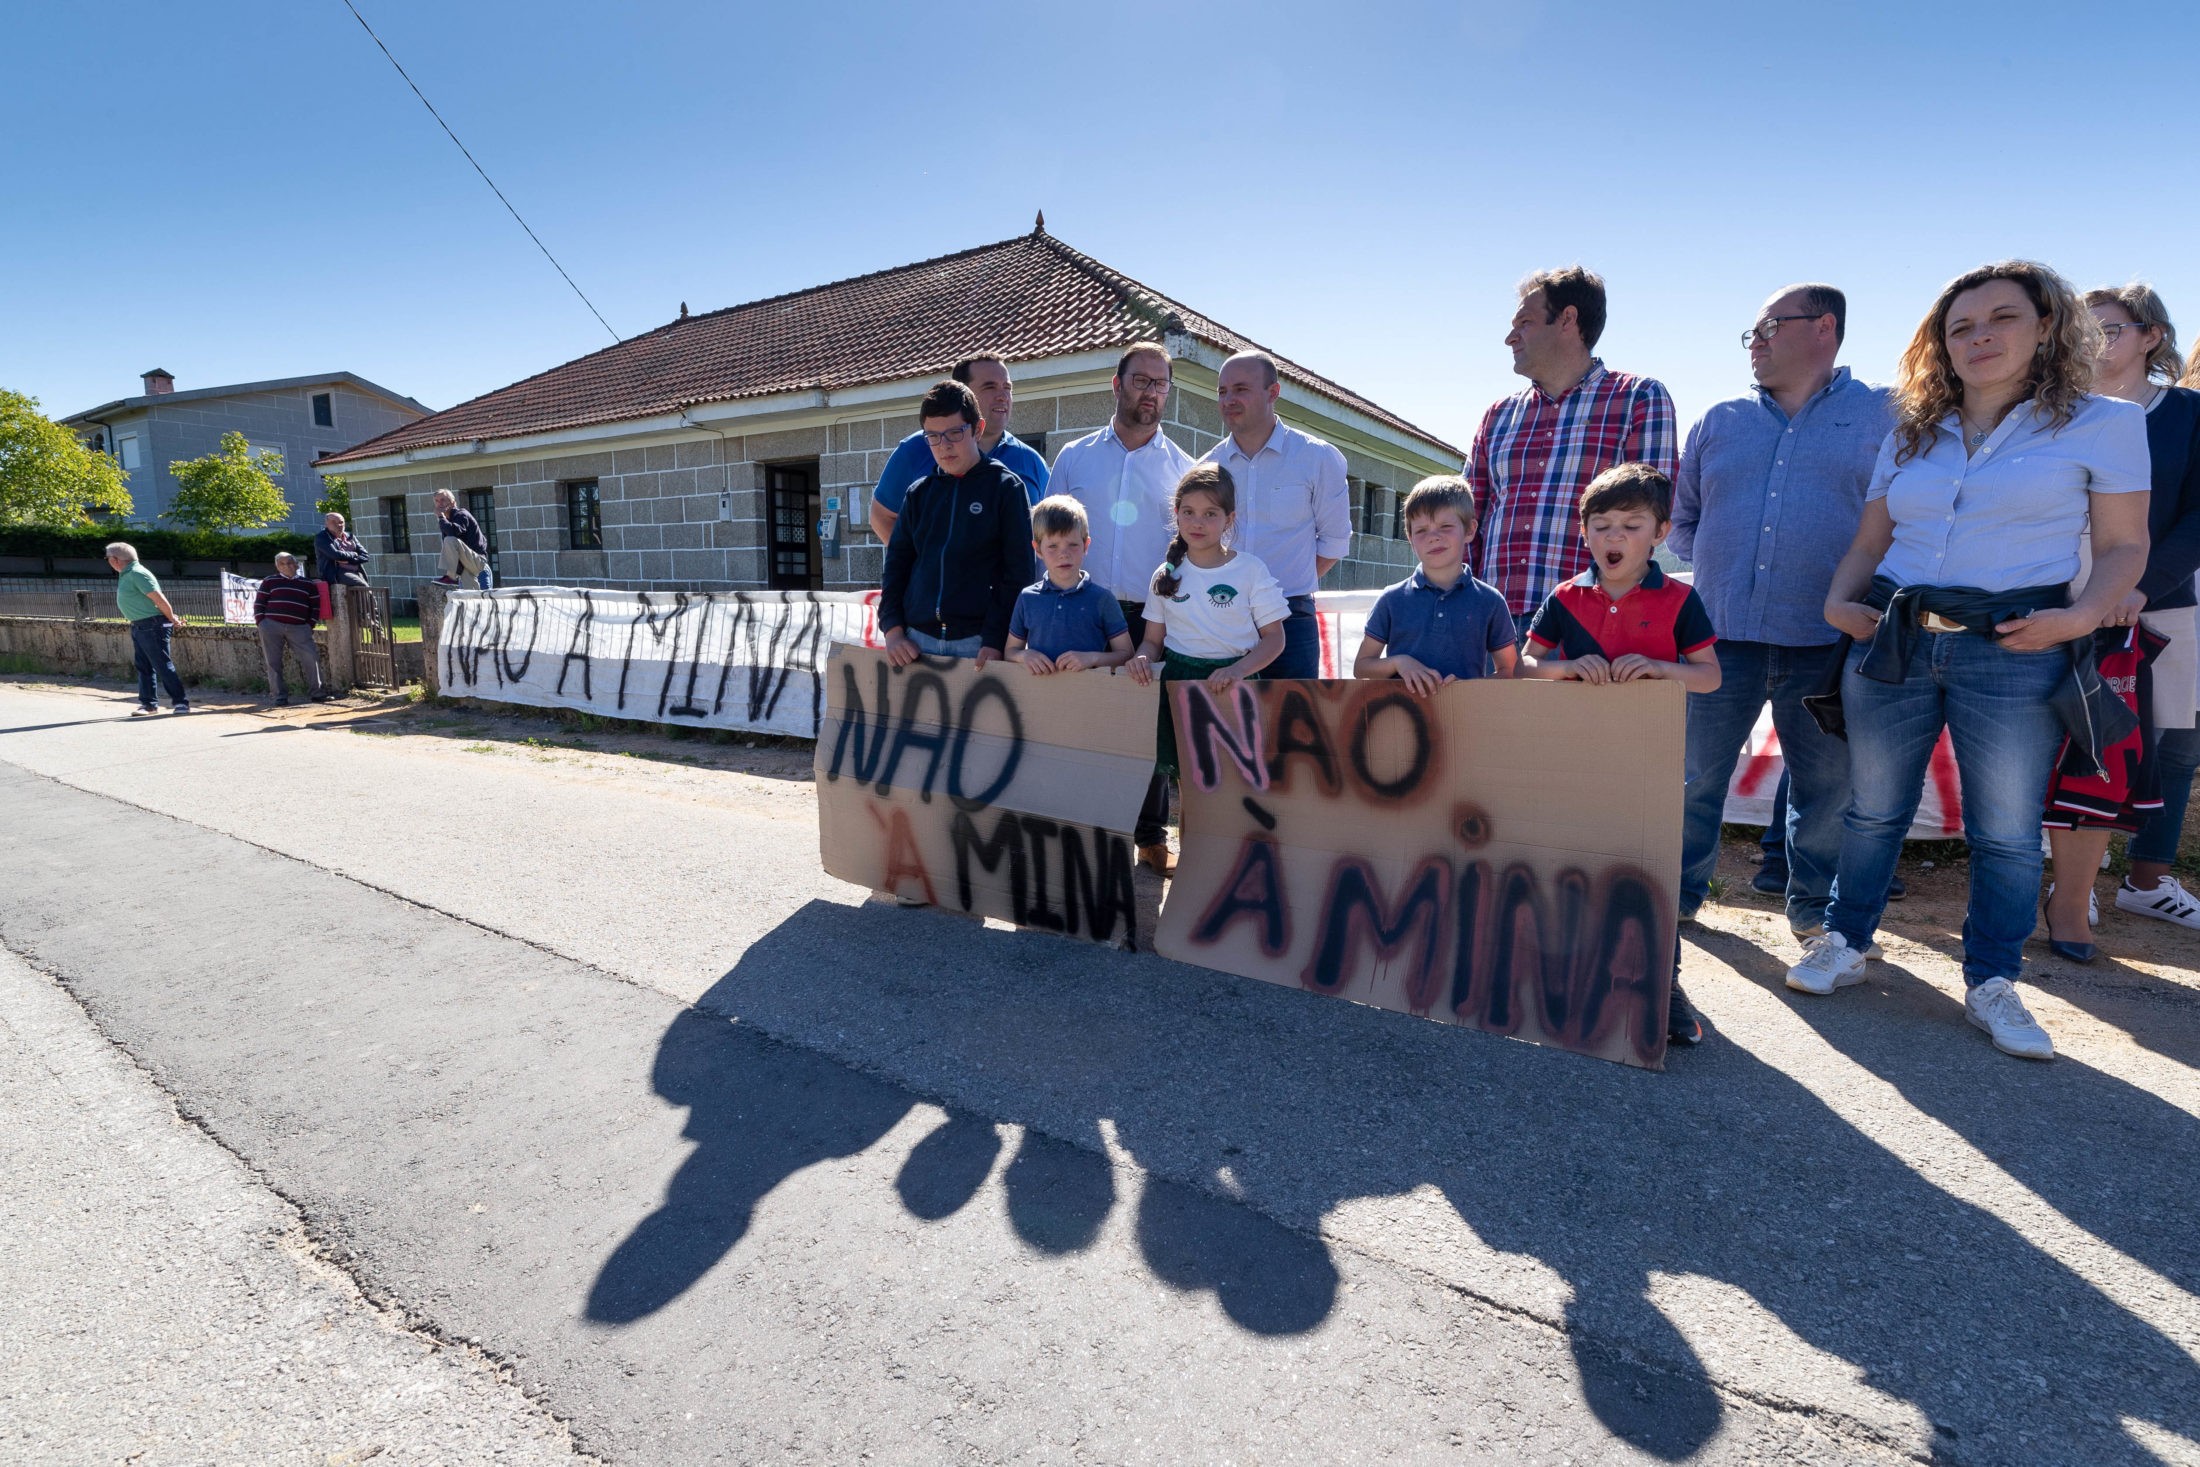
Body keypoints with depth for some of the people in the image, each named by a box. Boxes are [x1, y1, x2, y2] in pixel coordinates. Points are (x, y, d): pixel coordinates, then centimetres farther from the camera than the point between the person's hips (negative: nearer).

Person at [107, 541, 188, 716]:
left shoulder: (137, 574, -16)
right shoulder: (126, 575, 15)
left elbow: (159, 598, -19)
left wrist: (172, 619, -11)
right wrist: (171, 616, 14)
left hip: (152, 626, -10)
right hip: (138, 627, 10)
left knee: (163, 665, -9)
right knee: (143, 667, 12)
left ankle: (181, 702, -6)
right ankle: (148, 703, 17)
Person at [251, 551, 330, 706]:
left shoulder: (308, 585, 16)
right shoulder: (270, 582, 12)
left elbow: (315, 607, 16)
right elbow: (259, 603, 10)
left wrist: (309, 626, 5)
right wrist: (262, 623, 0)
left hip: (298, 628, 0)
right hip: (271, 626, 0)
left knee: (311, 657, -11)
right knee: (274, 662, -1)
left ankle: (318, 692, -3)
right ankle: (280, 696, 4)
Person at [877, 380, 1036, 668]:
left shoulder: (1006, 488, 1)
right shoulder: (919, 492, 13)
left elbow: (1018, 573, -4)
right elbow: (896, 564, 15)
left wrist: (995, 641, -12)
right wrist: (893, 629, 1)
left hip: (978, 643, -4)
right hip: (917, 641, 4)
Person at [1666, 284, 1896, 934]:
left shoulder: (1882, 415, 6)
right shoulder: (1720, 421, 14)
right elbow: (1682, 515, 21)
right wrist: (1716, 565, 8)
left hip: (1825, 641, -2)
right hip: (1721, 635, 2)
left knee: (1826, 783, 9)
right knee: (1694, 773, 5)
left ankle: (1813, 900, 26)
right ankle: (1680, 889, 21)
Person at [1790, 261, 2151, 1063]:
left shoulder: (2104, 423, 5)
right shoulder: (1910, 434, 14)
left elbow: (2122, 546, 2)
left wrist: (2080, 617, -15)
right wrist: (1838, 602, -4)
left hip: (2012, 652, -2)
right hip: (1890, 640, 3)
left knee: (2006, 831, 3)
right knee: (1873, 811, 10)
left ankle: (1992, 985, 17)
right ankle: (1844, 944, 24)